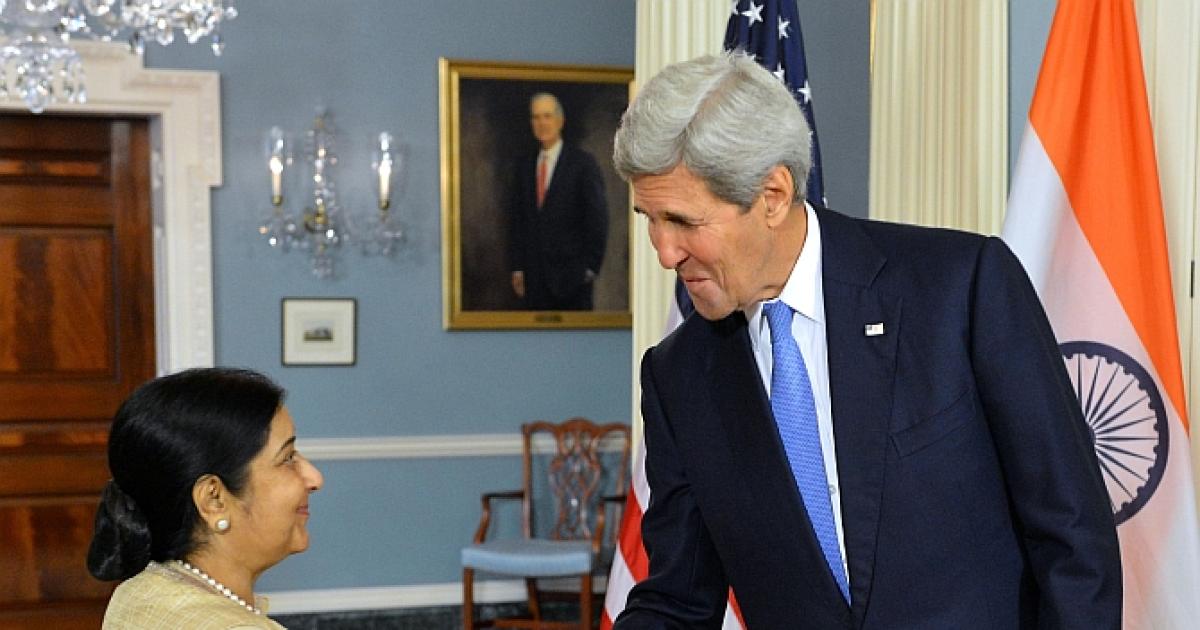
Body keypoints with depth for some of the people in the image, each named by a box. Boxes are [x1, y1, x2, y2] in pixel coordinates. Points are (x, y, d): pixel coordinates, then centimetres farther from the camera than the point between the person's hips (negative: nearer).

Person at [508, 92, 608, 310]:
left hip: (571, 275, -4)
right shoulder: (524, 165, 12)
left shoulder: (583, 163, -2)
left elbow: (597, 219, -3)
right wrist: (517, 267, 7)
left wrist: (590, 268, -8)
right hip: (534, 276, 4)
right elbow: (516, 219, 13)